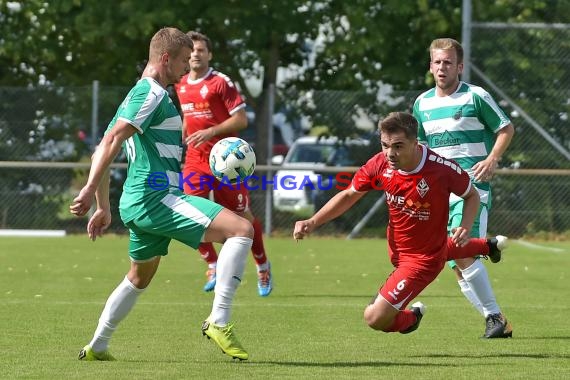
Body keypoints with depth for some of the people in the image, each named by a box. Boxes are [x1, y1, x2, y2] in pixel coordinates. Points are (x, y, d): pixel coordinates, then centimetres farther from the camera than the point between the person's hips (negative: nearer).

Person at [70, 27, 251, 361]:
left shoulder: (139, 95, 21)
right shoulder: (152, 94, -9)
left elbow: (102, 152, 24)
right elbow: (114, 140, -21)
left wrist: (103, 207, 25)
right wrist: (90, 189, -28)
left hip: (139, 204, 11)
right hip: (158, 198, -11)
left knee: (140, 278, 30)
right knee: (241, 229, -20)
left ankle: (97, 347, 38)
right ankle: (219, 321, -23)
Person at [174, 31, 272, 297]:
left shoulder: (221, 83, -10)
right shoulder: (180, 86, 10)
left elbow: (241, 119, -14)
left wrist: (210, 132, -22)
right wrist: (181, 135, 13)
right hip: (195, 160, 5)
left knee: (242, 217, 1)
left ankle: (262, 265, 22)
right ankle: (212, 265, 1)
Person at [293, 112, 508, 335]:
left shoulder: (442, 169, -33)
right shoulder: (380, 164, -22)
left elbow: (472, 195, -12)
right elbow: (349, 195, -4)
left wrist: (465, 227, -30)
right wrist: (312, 223, -15)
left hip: (424, 259, -6)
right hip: (397, 248, 6)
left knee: (376, 318, -14)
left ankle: (411, 318, 19)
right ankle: (488, 246, 64)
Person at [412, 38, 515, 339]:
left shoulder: (476, 97, -4)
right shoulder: (422, 103, 13)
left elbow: (506, 129, 3)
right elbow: (418, 144, 26)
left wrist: (491, 161, -11)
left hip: (472, 187, -6)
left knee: (463, 252, -22)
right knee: (458, 267, 2)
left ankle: (495, 316, -13)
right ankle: (495, 323, 11)